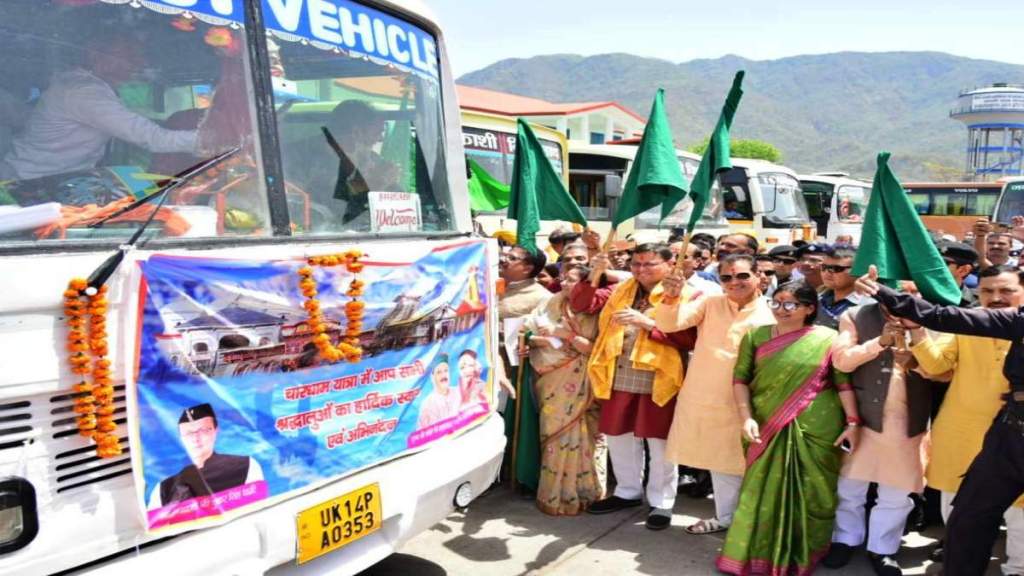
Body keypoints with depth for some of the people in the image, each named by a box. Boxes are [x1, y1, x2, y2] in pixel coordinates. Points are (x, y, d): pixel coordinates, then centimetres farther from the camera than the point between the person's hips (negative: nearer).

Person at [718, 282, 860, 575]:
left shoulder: (826, 338, -1)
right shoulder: (756, 336, 3)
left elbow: (844, 382, -1)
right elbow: (740, 378, 2)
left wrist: (852, 422, -8)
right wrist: (747, 417, -9)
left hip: (817, 429, -1)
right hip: (769, 427, 1)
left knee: (810, 491, 8)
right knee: (764, 490, 5)